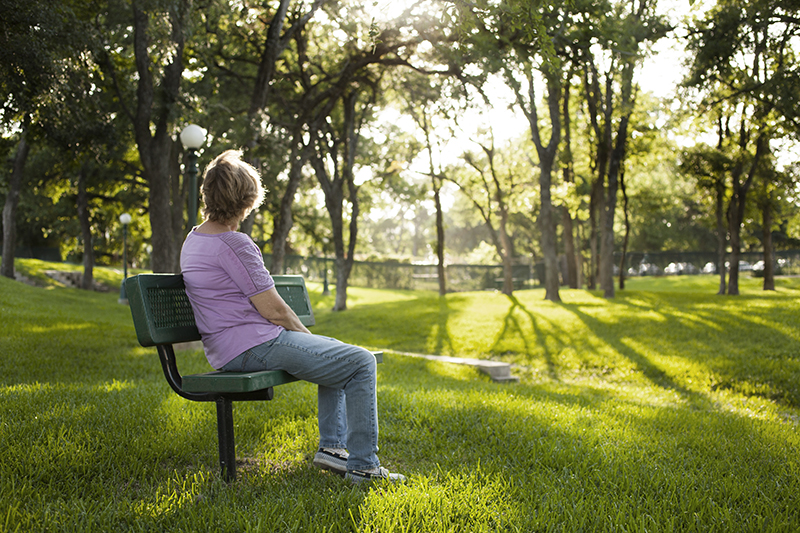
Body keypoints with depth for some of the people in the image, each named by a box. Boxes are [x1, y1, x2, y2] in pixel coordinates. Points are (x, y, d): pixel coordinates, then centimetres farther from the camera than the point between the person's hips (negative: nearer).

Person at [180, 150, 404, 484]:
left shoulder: (193, 240, 13)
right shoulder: (234, 244, -19)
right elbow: (275, 310, -18)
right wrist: (305, 335, 3)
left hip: (226, 351, 11)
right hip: (254, 347, -11)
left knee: (336, 354, 24)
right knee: (361, 362, -6)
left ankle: (331, 445, 20)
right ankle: (363, 465, -3)